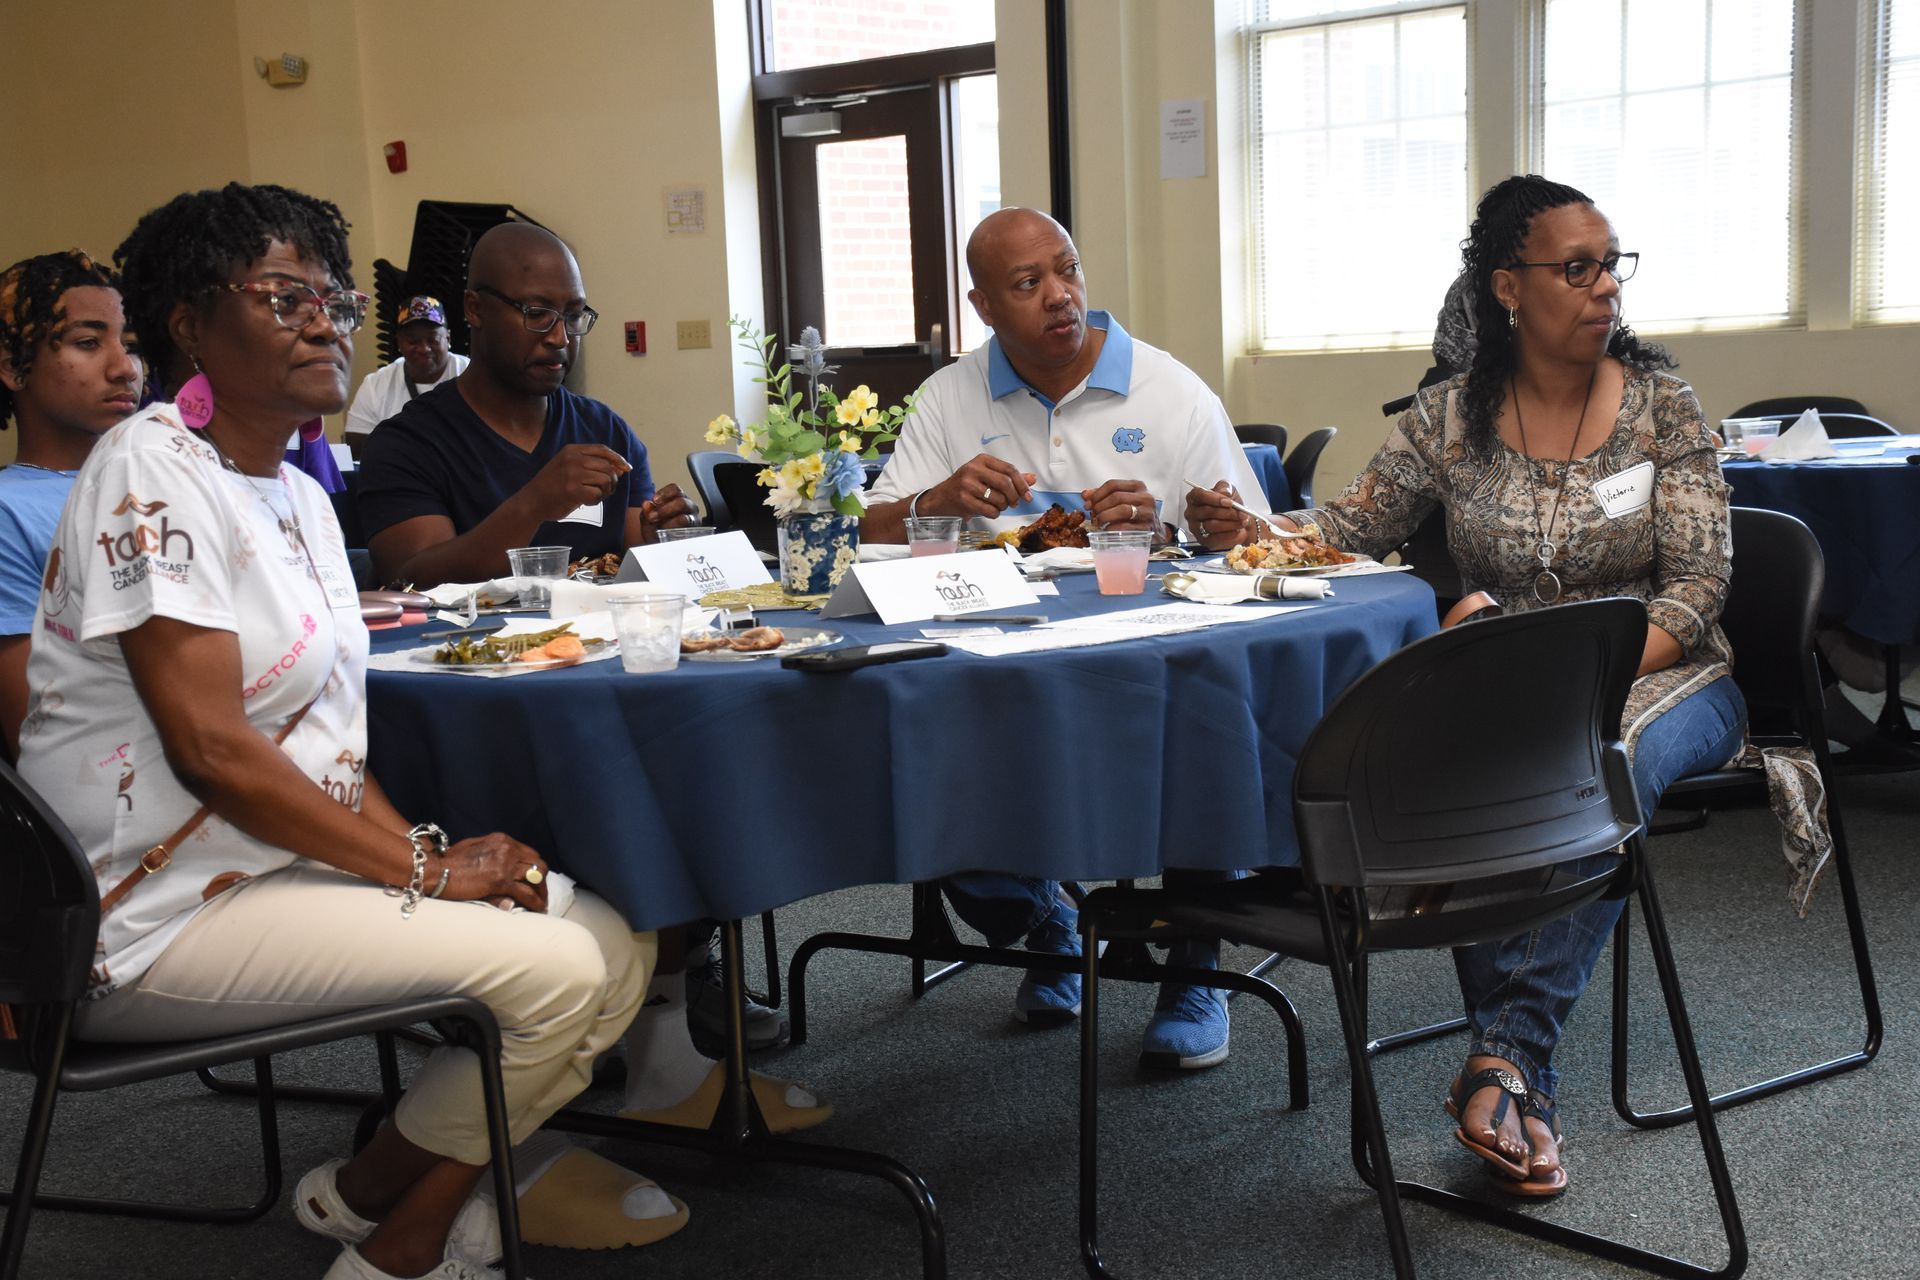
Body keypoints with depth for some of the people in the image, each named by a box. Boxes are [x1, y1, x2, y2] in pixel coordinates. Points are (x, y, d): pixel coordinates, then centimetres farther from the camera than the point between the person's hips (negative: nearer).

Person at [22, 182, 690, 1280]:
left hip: (290, 860, 9)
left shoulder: (301, 495, 13)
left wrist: (424, 843, -5)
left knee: (614, 945, -3)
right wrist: (425, 869, -17)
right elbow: (211, 749, -21)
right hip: (165, 915, -9)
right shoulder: (151, 471, -14)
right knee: (557, 969, -20)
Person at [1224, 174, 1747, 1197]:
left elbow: (1698, 584, -5)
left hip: (1661, 675, -1)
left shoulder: (1660, 402, 0)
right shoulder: (1451, 417, 4)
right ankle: (1522, 1072, -31)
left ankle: (1503, 1054, -34)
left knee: (1614, 755, -37)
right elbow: (1350, 529, 7)